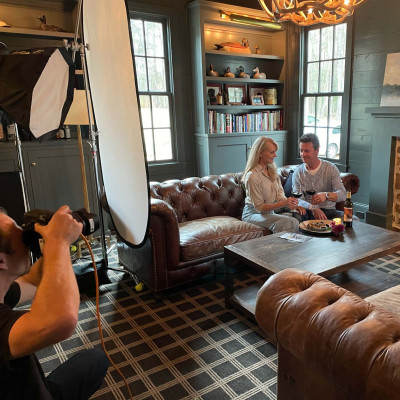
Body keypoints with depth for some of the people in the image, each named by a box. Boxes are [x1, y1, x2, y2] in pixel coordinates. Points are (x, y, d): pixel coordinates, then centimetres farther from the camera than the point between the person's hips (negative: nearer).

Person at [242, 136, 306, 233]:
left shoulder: (272, 170, 9)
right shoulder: (252, 176, -17)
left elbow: (280, 195, 6)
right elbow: (259, 207, -15)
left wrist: (293, 206, -14)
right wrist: (283, 203, -25)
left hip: (271, 211, 7)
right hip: (253, 213, -7)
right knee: (287, 222, -33)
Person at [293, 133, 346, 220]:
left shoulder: (331, 168, 0)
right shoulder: (297, 172, 4)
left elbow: (342, 195, -11)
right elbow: (298, 200, -5)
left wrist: (326, 195, -34)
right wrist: (313, 208, -28)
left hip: (328, 210, 0)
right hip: (307, 211, 0)